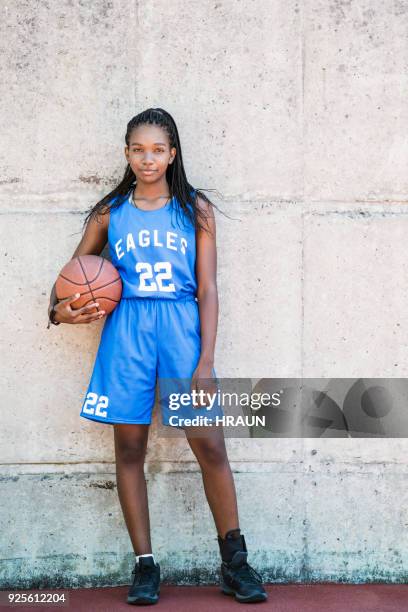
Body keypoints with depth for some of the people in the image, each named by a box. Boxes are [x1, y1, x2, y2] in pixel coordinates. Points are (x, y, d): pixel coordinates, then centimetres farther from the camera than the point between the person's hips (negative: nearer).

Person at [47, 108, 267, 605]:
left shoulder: (195, 209, 6)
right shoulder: (109, 213, 9)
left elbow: (207, 289, 2)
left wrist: (205, 360, -6)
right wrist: (59, 308, -3)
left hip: (182, 327, -1)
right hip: (126, 329, 2)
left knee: (209, 444, -6)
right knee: (129, 447, 3)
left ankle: (234, 563, 8)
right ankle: (144, 565, 15)